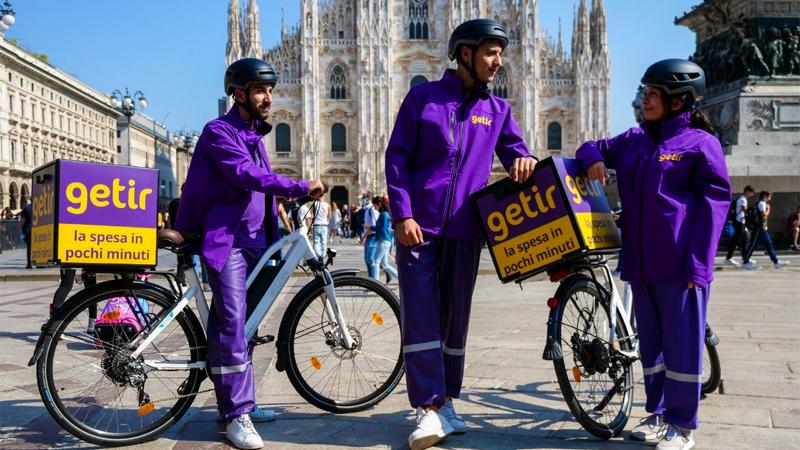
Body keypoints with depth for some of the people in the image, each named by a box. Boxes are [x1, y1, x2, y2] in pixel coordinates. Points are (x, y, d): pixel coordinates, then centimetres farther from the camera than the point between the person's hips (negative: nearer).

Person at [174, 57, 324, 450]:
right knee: (232, 322, -12)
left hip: (254, 238, 8)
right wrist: (302, 188, -22)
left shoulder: (254, 135, 18)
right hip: (226, 239, -8)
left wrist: (275, 231, 14)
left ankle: (237, 403, 19)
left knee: (240, 323, 11)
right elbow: (248, 176, -22)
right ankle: (237, 415, -9)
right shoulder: (219, 131, -8)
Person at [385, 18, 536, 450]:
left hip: (465, 230, 3)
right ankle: (429, 409, -4)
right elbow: (396, 158, 0)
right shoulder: (422, 97, 4)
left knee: (456, 317, 9)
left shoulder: (497, 110, 13)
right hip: (418, 225, -3)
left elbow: (517, 156, 13)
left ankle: (446, 402, 21)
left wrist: (524, 161, -13)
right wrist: (403, 214, -10)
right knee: (421, 316, -6)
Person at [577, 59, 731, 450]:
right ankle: (658, 413, 26)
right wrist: (593, 158, -1)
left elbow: (714, 203, -8)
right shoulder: (633, 140, 13)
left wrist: (698, 263, -15)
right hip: (641, 261, 6)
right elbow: (595, 147, 26)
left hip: (680, 264, -6)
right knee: (650, 341, 13)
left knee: (681, 343, 1)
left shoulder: (700, 143, -5)